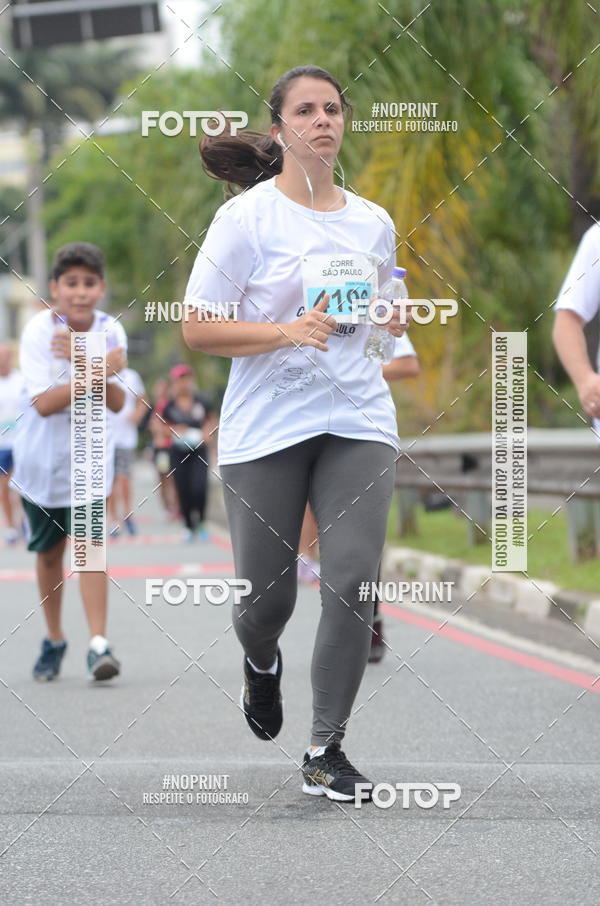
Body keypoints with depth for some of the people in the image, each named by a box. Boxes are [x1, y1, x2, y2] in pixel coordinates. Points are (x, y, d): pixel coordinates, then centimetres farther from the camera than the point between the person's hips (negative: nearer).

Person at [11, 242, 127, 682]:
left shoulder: (110, 330, -9)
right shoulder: (38, 331, -17)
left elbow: (117, 403, -11)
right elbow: (44, 403, -25)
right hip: (42, 456, 0)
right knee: (49, 550, 10)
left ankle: (99, 643, -16)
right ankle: (54, 640, 28)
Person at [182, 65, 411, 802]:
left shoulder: (373, 222, 10)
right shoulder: (246, 217, -5)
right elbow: (197, 329, -8)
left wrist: (391, 319, 2)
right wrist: (290, 330, -21)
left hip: (357, 422, 3)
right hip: (265, 430, -3)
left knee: (352, 581, -10)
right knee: (267, 594, 3)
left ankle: (326, 750, 2)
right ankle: (261, 662, 42)